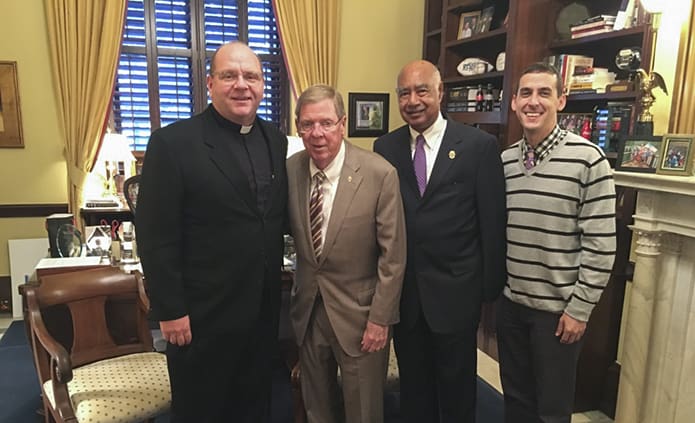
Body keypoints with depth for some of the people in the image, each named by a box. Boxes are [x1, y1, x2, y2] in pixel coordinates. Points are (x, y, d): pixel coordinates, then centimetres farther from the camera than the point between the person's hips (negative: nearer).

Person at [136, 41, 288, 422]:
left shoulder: (275, 140, 4)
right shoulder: (173, 143, -13)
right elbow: (156, 237, -14)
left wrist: (276, 286, 9)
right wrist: (170, 311, -14)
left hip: (263, 308, 5)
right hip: (203, 314, -5)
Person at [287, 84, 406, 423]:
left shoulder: (380, 174, -16)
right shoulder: (290, 170, -5)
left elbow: (393, 256, -12)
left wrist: (380, 319, -12)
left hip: (359, 312, -3)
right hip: (307, 310, 4)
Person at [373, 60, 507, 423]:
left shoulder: (479, 145, -8)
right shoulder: (385, 147, 1)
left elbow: (493, 220, -6)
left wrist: (492, 285, -4)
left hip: (455, 290, -2)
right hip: (403, 289, 3)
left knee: (457, 385, 17)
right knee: (412, 381, 21)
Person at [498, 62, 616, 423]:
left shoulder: (587, 159, -14)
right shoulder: (504, 160, 2)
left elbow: (601, 245, -13)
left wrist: (579, 309, -12)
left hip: (557, 309, -4)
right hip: (510, 302, 4)